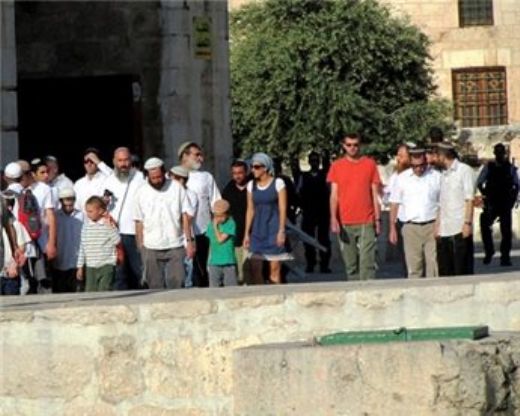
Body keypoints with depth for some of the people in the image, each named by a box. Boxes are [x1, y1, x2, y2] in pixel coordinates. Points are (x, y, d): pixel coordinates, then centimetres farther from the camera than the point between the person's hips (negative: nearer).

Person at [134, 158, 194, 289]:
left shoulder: (176, 188, 1)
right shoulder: (141, 192, 3)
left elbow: (185, 216, 2)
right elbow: (139, 222, 5)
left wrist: (189, 240, -4)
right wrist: (140, 247, 0)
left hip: (175, 247, -1)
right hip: (151, 249, 1)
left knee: (177, 283, -6)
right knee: (155, 287, 3)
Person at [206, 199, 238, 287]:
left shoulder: (230, 224, -9)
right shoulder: (211, 225, 5)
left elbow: (221, 239, -16)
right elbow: (211, 244, 12)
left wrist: (215, 226, -9)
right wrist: (208, 261, 12)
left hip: (228, 262, -3)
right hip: (214, 263, 4)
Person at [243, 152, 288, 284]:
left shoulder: (278, 183, -2)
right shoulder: (251, 185, 10)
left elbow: (283, 209, -4)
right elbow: (250, 210, 12)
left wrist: (281, 231, -10)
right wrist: (247, 233, 9)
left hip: (273, 229, -4)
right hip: (257, 230, 4)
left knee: (275, 269, -5)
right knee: (255, 269, -2)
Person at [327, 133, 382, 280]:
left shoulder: (369, 164, 6)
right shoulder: (336, 166, 7)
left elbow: (375, 194, 7)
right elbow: (334, 195, 4)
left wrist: (377, 218, 2)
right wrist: (333, 218, -8)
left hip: (366, 222, -1)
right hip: (345, 223, 1)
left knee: (367, 262, -10)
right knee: (350, 264, 5)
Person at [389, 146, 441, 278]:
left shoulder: (436, 177, 5)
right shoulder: (402, 178, 7)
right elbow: (395, 204, 10)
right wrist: (393, 228, 5)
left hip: (432, 227, 0)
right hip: (410, 228, 0)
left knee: (433, 264, -4)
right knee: (413, 266, -1)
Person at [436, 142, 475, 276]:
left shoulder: (464, 170, -1)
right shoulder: (444, 174, 19)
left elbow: (469, 199, -7)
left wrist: (467, 223, -15)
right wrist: (437, 225, 9)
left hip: (460, 230, -7)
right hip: (444, 230, 7)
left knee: (463, 270, -6)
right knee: (444, 271, 4)